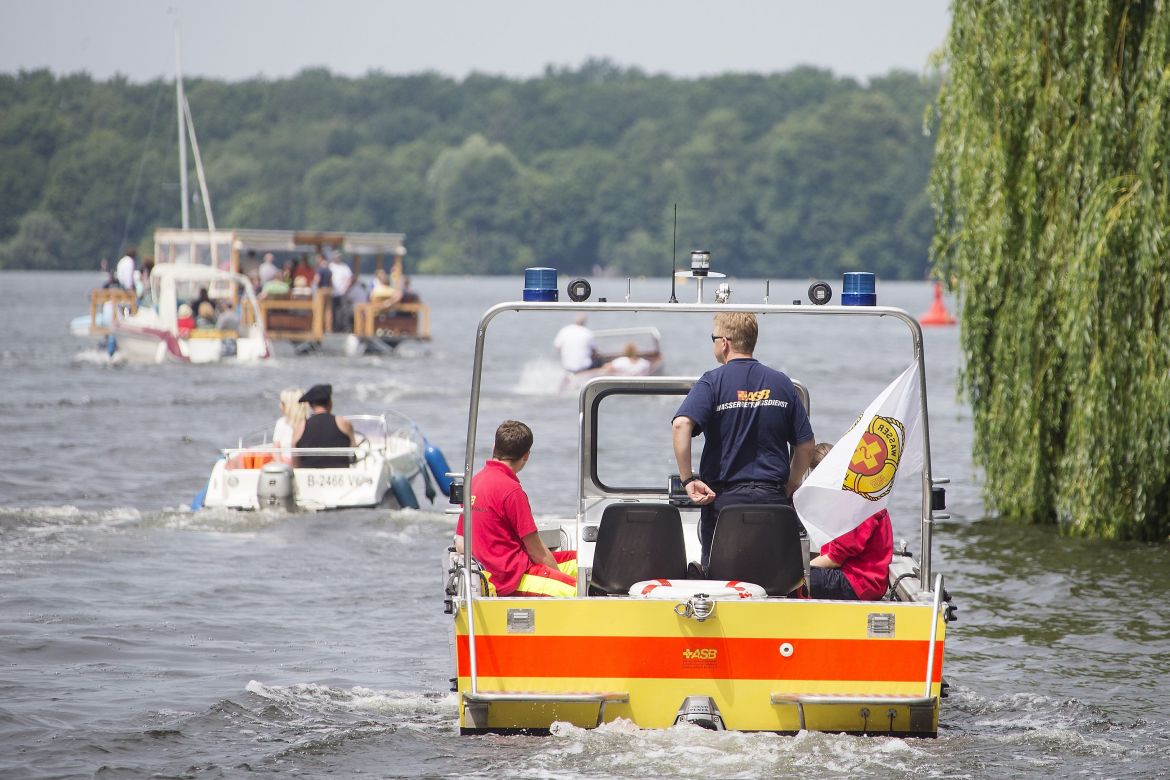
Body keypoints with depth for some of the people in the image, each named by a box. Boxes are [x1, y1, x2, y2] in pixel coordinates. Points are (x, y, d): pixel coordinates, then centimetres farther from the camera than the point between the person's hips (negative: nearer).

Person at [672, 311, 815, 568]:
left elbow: (681, 425, -21)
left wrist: (688, 479, -15)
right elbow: (805, 445, 8)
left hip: (724, 497, -3)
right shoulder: (781, 384, 7)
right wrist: (791, 485, 20)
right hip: (773, 497, 3)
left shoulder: (713, 382, -5)